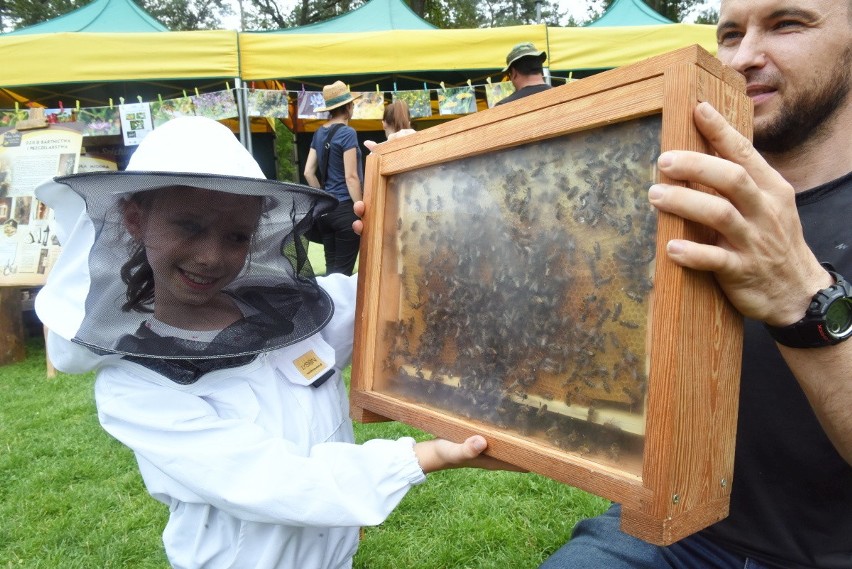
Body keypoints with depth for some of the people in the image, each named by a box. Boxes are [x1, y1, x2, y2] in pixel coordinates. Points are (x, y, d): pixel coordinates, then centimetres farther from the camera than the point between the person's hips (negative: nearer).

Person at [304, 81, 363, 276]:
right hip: (345, 208, -7)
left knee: (331, 267, 13)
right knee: (343, 270, 0)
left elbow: (308, 172, 11)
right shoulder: (347, 133, -10)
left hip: (325, 208, 7)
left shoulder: (319, 133, 10)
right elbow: (351, 177, -14)